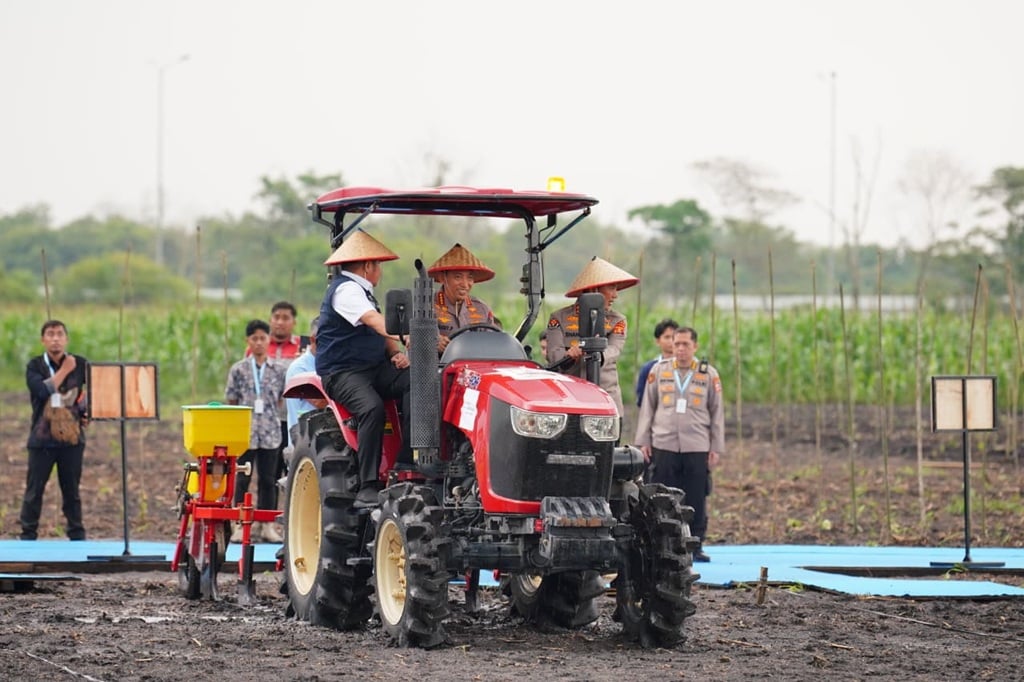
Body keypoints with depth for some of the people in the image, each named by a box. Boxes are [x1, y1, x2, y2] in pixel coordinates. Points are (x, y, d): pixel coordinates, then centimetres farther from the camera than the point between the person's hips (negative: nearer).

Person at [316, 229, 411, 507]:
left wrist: (396, 353, 0)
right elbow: (373, 320, -27)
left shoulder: (362, 291, 24)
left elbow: (384, 333, 23)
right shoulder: (345, 289, -9)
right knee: (372, 408, -36)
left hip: (375, 368, 9)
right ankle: (368, 488, -32)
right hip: (342, 372, -8)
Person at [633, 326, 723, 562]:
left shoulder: (708, 374, 8)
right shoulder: (659, 370, 9)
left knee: (696, 500, 1)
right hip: (664, 445, 0)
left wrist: (716, 448, 6)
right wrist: (643, 440, 5)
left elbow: (717, 413, 11)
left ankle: (695, 545, 9)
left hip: (697, 448, 0)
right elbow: (647, 407, 12)